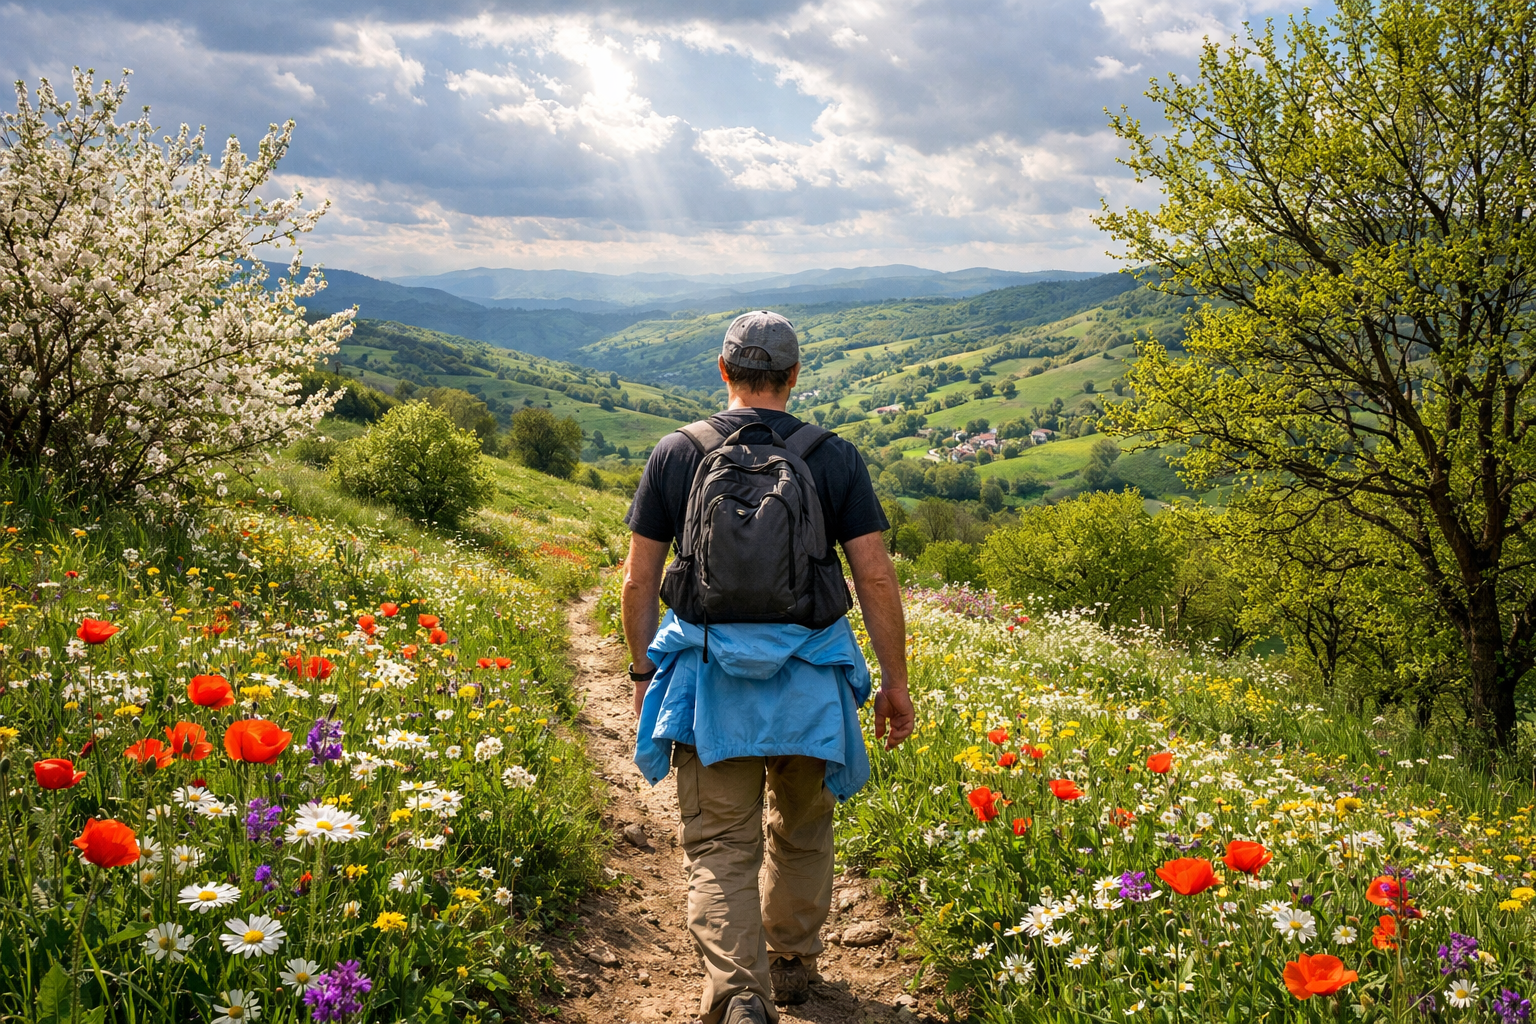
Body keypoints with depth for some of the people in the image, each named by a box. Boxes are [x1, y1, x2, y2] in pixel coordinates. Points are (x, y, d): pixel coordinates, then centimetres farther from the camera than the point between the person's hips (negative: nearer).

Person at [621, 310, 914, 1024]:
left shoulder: (676, 454, 0)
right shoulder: (834, 457, -2)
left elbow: (638, 580, 2)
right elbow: (876, 577, -4)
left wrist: (643, 672, 13)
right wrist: (896, 682, 4)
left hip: (709, 677, -1)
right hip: (809, 680, 1)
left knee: (718, 846, 5)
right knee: (802, 832, 21)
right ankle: (792, 965, 38)